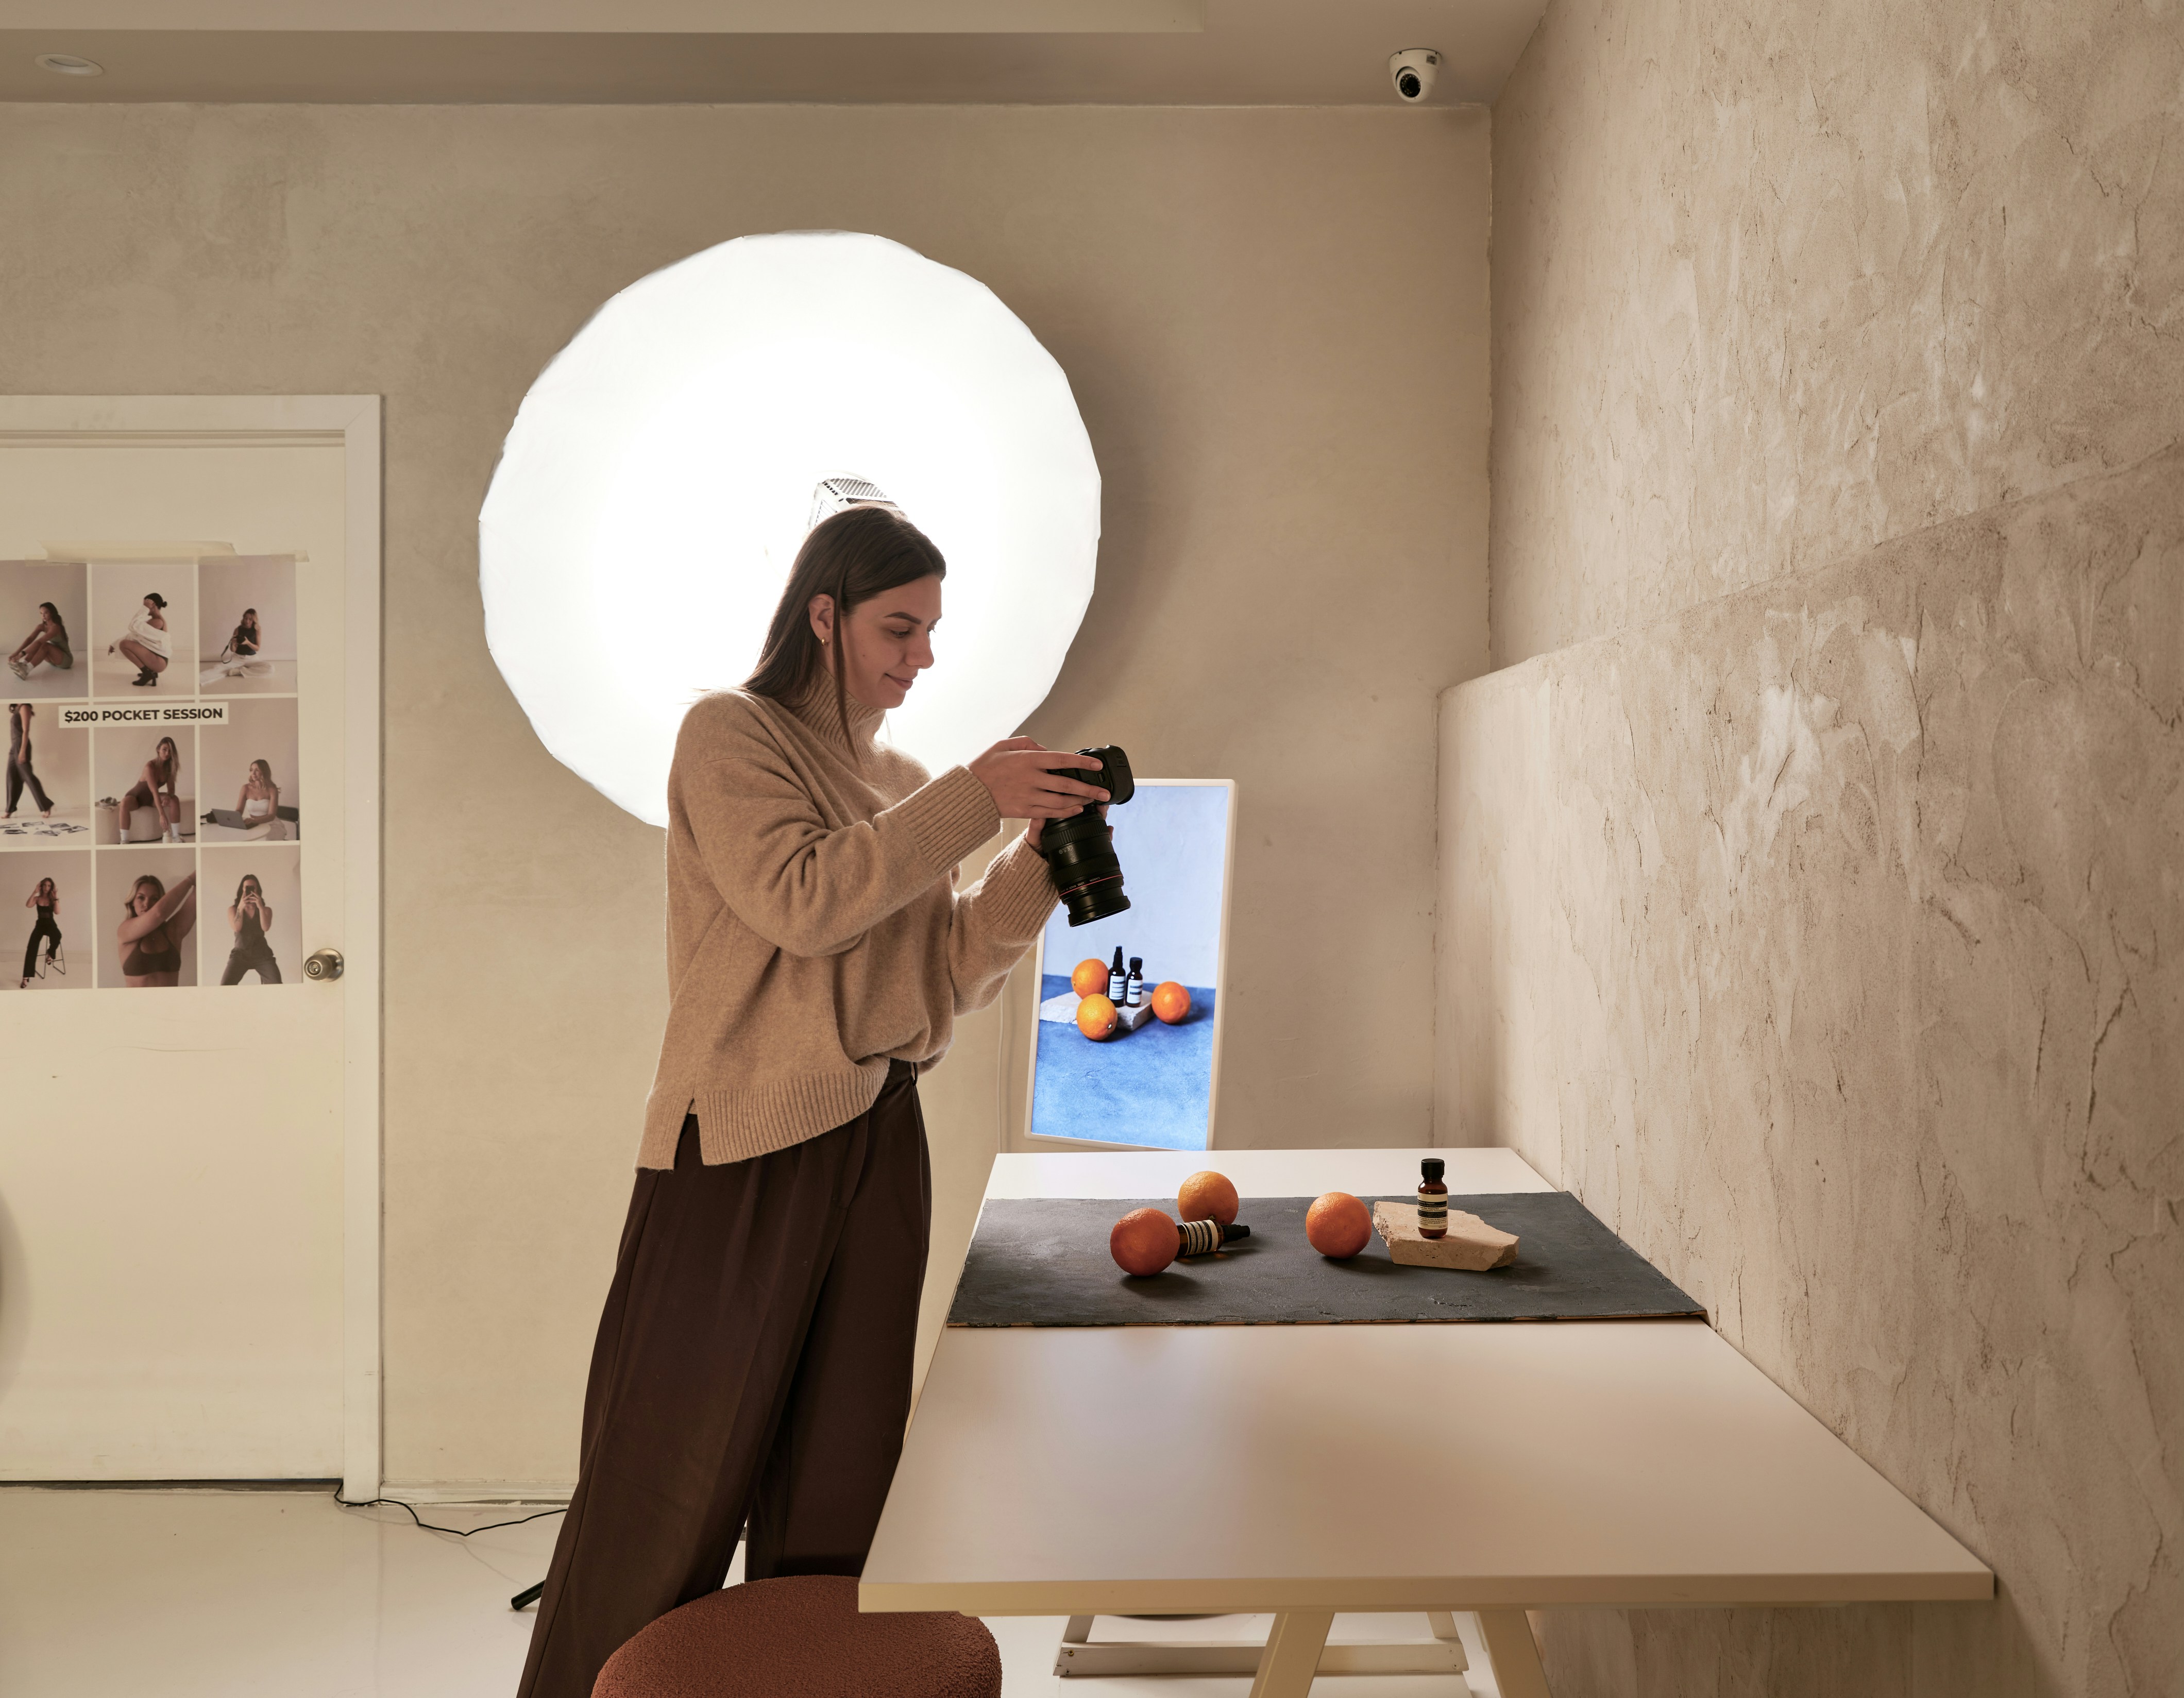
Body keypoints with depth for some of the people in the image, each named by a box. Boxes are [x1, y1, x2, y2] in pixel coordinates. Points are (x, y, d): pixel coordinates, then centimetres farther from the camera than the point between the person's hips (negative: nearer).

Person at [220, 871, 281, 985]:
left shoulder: (266, 910, 11)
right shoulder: (233, 909, 11)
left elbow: (265, 927, -8)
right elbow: (236, 928, -5)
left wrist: (260, 907, -16)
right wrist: (241, 908, -13)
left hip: (262, 954, 0)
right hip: (240, 954, 0)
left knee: (277, 987, -19)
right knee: (225, 986, -20)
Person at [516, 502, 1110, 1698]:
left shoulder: (902, 785, 16)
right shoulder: (729, 733, -1)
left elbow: (947, 978, 12)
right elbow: (803, 902, -17)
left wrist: (1040, 861, -1)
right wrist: (973, 800, -16)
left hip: (875, 1148, 6)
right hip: (741, 1149, -6)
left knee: (834, 1485, 11)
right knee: (674, 1478, 1)